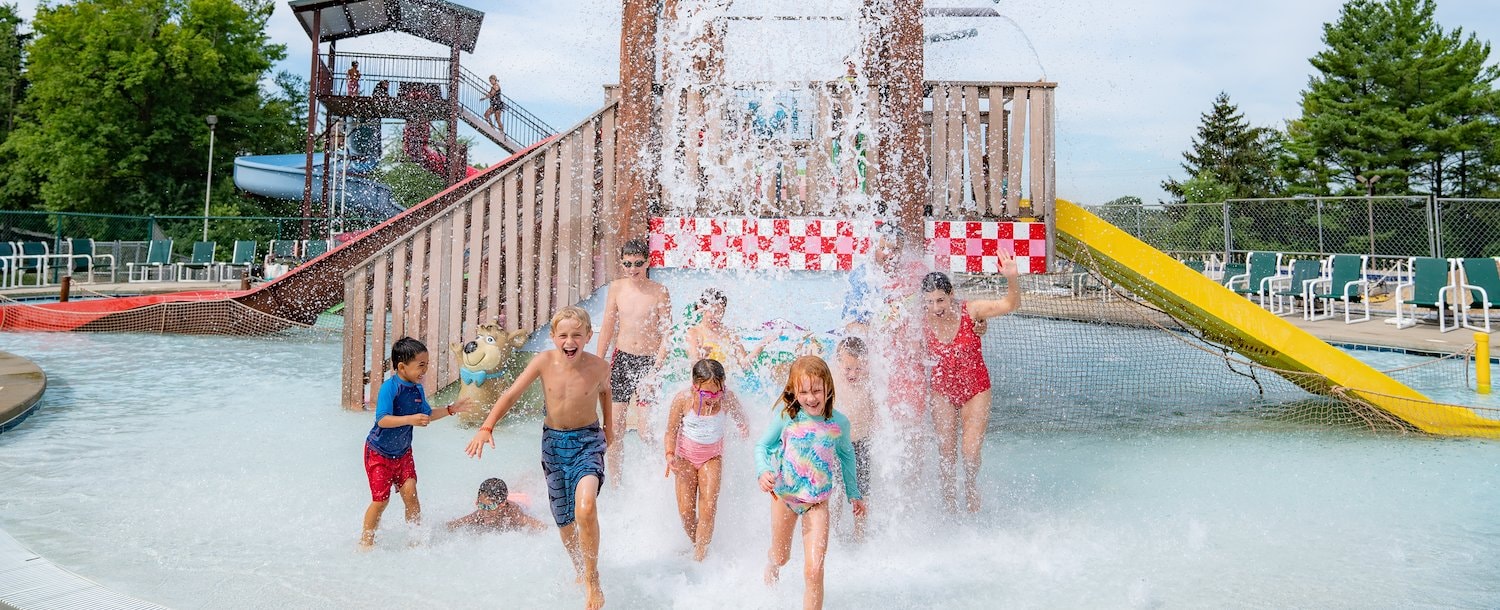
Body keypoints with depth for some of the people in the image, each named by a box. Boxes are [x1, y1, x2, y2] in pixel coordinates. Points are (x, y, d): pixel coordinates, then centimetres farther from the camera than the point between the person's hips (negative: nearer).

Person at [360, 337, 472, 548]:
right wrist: (410, 419, -43)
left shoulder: (417, 389, -1)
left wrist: (450, 410, 4)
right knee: (381, 499, -3)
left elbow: (426, 415, 14)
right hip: (379, 453, -6)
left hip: (403, 452, 6)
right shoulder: (390, 387, -24)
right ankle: (366, 541, 15)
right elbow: (382, 420, -32)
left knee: (410, 493, -3)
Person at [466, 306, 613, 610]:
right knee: (563, 520, 13)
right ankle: (579, 572, 40)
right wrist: (486, 427, -20)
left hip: (587, 442, -3)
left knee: (585, 508, -27)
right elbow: (511, 395, -9)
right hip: (553, 441, 3)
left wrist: (608, 426, 22)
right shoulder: (544, 361, -14)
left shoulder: (599, 366, -15)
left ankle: (593, 579, -6)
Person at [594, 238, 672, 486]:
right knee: (614, 428, 2)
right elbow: (607, 328, 9)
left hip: (649, 361, -3)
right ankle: (615, 488, 14)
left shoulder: (659, 292, -6)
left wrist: (655, 368, -15)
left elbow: (667, 335, -7)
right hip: (622, 359, 3)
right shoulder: (617, 288, 3)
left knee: (646, 431, -5)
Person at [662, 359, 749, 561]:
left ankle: (700, 556, -2)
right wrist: (670, 455, -24)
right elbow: (672, 430, -9)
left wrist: (743, 426, -18)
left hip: (712, 456, 0)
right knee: (686, 511, -4)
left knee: (708, 508, -12)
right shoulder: (683, 399, -24)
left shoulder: (727, 398, -21)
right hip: (686, 455, 0)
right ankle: (695, 544, 22)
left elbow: (738, 414, 3)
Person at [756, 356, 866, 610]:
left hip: (817, 502, -1)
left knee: (814, 571, -12)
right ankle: (773, 564, 61)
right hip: (783, 495, 1)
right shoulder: (787, 416, -15)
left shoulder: (839, 423, -11)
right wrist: (764, 472, -24)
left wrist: (854, 494, 16)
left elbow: (846, 455, 8)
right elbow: (762, 446, -3)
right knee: (781, 557, 24)